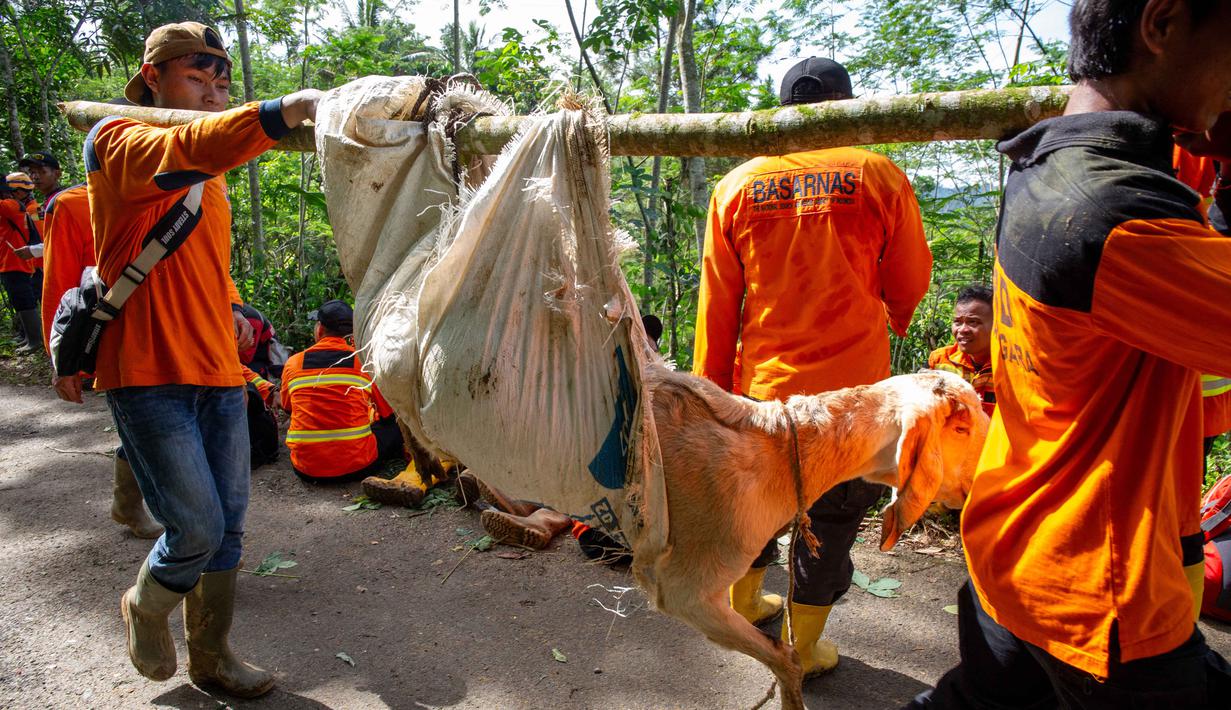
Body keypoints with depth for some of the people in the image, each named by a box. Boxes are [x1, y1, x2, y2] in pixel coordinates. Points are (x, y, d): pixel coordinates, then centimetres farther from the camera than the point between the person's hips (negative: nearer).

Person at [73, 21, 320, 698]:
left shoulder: (209, 174, 20)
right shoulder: (115, 143, -5)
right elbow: (185, 151, -30)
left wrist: (229, 310, 13)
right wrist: (288, 108, -44)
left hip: (217, 371, 7)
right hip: (149, 374, -7)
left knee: (227, 526, 10)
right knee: (197, 527, -8)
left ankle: (211, 655, 28)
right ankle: (144, 606, 25)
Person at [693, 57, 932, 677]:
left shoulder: (737, 185, -1)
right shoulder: (878, 176, -7)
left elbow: (716, 305, 1)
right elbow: (910, 288, 5)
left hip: (760, 388, 3)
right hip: (851, 390, -3)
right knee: (831, 522, 14)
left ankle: (744, 606, 46)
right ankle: (802, 651, 31)